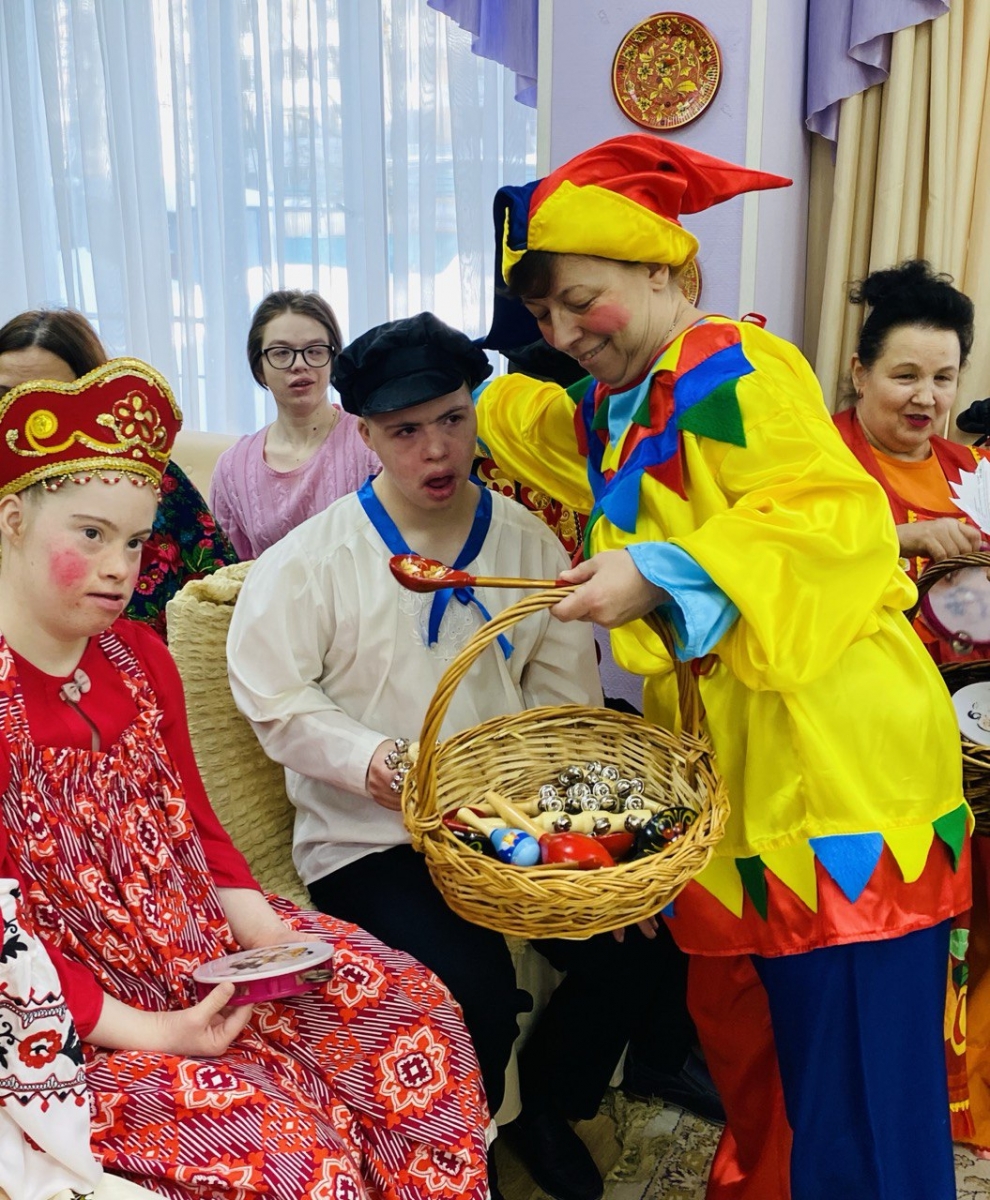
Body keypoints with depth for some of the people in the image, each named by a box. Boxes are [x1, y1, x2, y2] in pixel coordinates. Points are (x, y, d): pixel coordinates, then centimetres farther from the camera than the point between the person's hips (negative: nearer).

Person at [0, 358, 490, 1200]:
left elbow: (196, 825, 10)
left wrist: (262, 928, -6)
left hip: (208, 946, 7)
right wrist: (145, 1033, -21)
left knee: (411, 1005, -6)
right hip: (70, 1022, -7)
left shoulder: (139, 656, 7)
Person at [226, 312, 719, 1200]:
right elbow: (275, 696, -8)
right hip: (371, 836, -4)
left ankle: (551, 1100, 23)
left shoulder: (528, 544, 3)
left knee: (637, 947, -9)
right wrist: (368, 758, -24)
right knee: (475, 990, -24)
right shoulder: (311, 559, -6)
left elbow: (569, 700, 3)